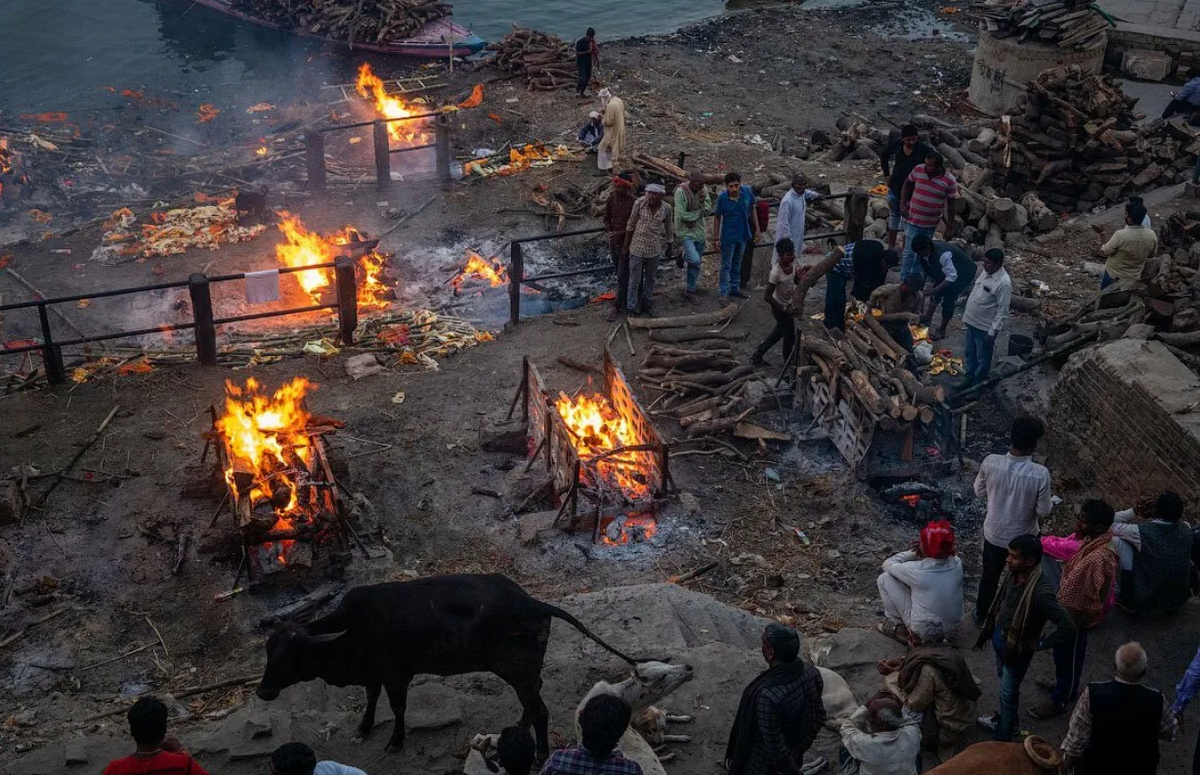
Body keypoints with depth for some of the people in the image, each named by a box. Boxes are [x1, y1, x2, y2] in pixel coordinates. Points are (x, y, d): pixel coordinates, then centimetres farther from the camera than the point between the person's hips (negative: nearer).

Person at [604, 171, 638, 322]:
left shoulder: (634, 202, -19)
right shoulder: (611, 199, -3)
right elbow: (606, 219, 8)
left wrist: (620, 234, -21)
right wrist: (610, 232, -9)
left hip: (626, 242, -6)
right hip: (613, 241, 6)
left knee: (622, 277, -3)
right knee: (620, 273, 19)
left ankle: (617, 308, 2)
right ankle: (627, 299, 37)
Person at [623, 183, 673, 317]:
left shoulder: (666, 209, -10)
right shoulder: (639, 203, -15)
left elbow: (669, 228, 6)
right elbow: (630, 225, -5)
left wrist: (670, 244, 17)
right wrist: (626, 245, -1)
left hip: (654, 249, 2)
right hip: (637, 247, -2)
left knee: (650, 277, 17)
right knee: (635, 279, 4)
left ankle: (647, 305, 33)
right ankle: (632, 308, 17)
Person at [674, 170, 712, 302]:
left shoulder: (703, 190, -1)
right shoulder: (681, 191, -19)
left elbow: (708, 211, 1)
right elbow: (681, 215, -21)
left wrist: (703, 201, -19)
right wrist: (698, 212, -9)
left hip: (699, 231, 6)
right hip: (685, 232, -6)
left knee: (696, 263, 11)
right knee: (695, 260, -22)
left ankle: (690, 290, 24)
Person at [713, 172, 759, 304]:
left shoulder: (747, 192, -15)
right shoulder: (722, 198, -22)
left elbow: (752, 210, 2)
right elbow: (717, 218, -11)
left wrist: (756, 229, 4)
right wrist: (717, 238, -9)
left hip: (743, 234, 4)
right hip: (729, 236, -4)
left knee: (737, 263, 21)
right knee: (726, 265, 5)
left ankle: (735, 288, 37)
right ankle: (725, 293, 15)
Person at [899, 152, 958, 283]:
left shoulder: (949, 181, -14)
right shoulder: (918, 170, -11)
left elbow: (950, 204, -6)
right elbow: (907, 185, 7)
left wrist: (950, 227, -3)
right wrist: (903, 204, -4)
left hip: (931, 223, 1)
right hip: (913, 219, -1)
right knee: (909, 251, 0)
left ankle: (916, 275, 36)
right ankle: (904, 279, 11)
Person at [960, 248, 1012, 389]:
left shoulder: (1004, 283, -27)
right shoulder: (985, 272, -1)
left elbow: (1002, 311, -22)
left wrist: (992, 332, -21)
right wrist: (966, 315, 18)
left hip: (985, 328, -8)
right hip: (972, 322, 8)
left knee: (982, 359, 12)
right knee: (970, 354, 23)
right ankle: (969, 379, 41)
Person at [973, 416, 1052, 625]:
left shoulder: (990, 462, -23)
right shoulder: (1040, 474, -31)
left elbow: (979, 491, -6)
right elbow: (1044, 511, -18)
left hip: (994, 533, 2)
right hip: (1023, 538, -2)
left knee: (990, 576, 27)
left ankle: (981, 615, 47)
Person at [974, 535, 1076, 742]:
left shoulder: (1041, 592, -36)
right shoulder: (1013, 575, -14)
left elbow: (1068, 628, -33)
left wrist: (1040, 644, -21)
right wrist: (988, 631, 11)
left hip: (1017, 648, -7)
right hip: (999, 637, 7)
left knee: (1008, 693, 13)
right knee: (1004, 683, 29)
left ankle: (1002, 739, 33)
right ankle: (1004, 719, 53)